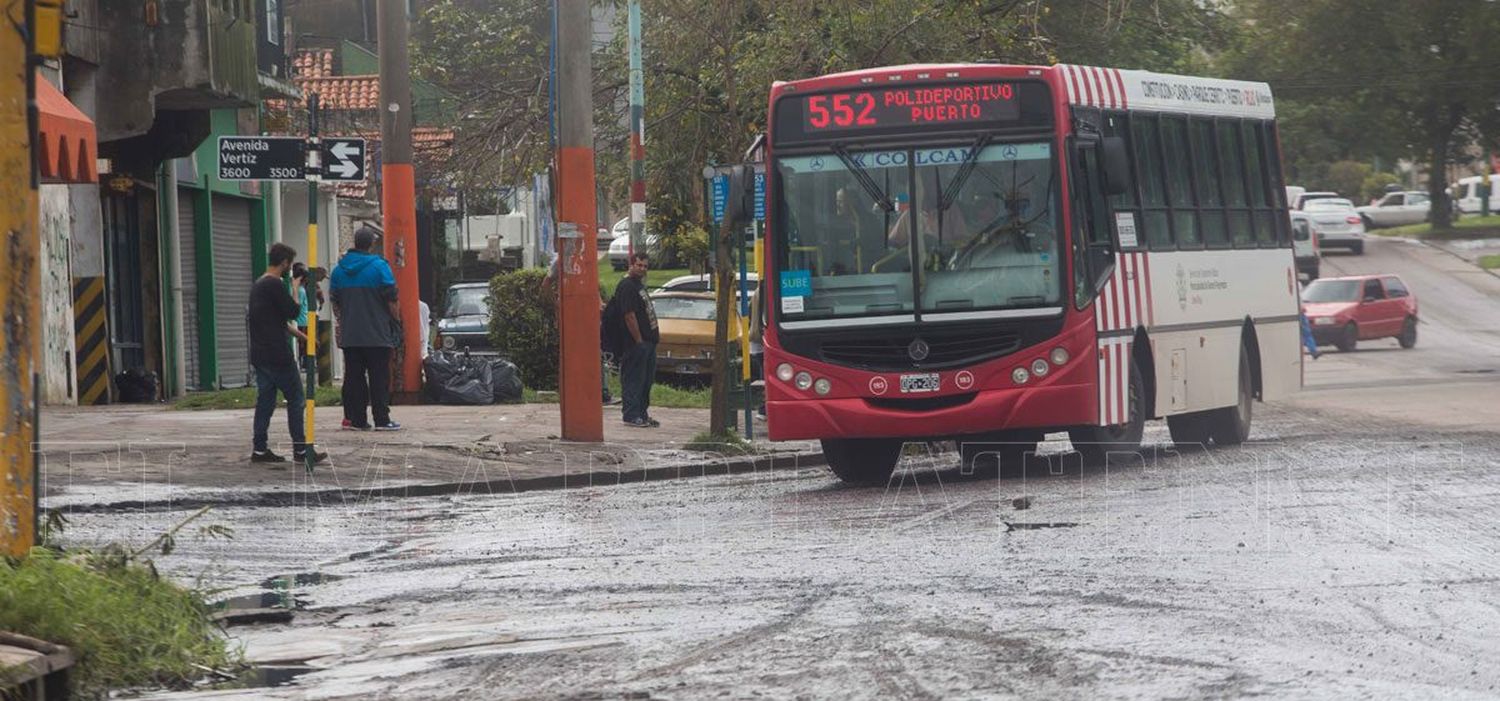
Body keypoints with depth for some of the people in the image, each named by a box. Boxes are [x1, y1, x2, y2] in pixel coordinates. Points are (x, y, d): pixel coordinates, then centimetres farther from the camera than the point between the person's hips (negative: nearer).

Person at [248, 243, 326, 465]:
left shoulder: (257, 286, 16)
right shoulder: (275, 286, -14)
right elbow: (293, 312, -14)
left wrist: (301, 336, 27)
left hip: (259, 354, 9)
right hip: (277, 354, -9)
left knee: (265, 400, 9)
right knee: (295, 399, -2)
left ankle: (259, 449, 6)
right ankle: (300, 448, -2)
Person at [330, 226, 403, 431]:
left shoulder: (339, 269, 8)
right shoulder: (379, 267, -9)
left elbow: (336, 303, 15)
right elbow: (391, 300, -8)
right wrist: (397, 322, 4)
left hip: (349, 335, 4)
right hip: (377, 335, -4)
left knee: (354, 376, 7)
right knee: (379, 377, -1)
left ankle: (356, 419, 4)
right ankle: (381, 419, -4)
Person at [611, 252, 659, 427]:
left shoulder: (639, 286, 19)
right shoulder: (626, 286, -13)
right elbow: (629, 316, -19)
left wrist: (655, 333, 19)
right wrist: (639, 340, -19)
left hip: (648, 342, 10)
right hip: (636, 343, -10)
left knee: (646, 380, 13)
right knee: (633, 380, -6)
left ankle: (642, 415, 20)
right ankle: (631, 416, -4)